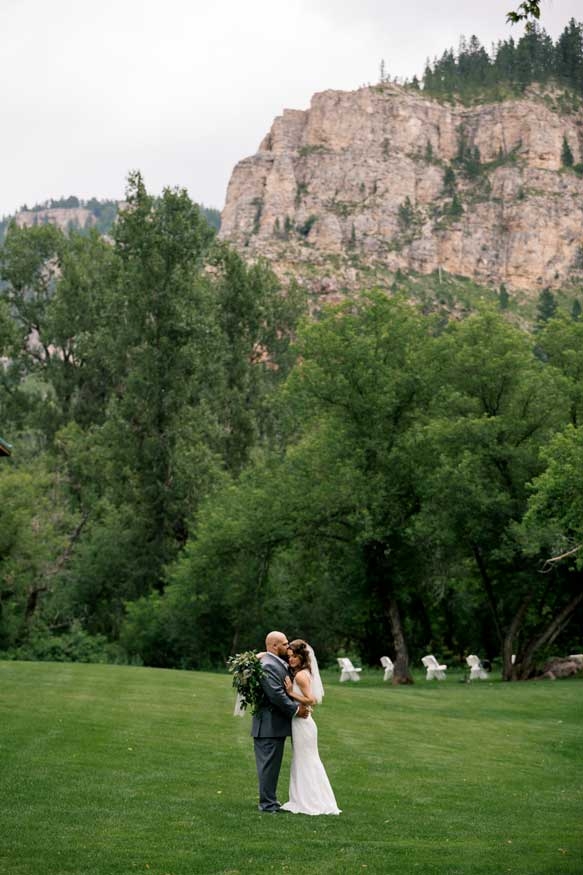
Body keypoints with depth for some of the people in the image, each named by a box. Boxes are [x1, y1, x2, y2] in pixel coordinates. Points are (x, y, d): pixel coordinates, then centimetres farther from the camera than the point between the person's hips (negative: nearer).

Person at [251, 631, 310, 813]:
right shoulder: (268, 666, -20)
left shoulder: (279, 663, 13)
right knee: (268, 764, -3)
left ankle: (270, 801, 24)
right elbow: (276, 695, -25)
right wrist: (296, 709, -16)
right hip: (269, 725, -10)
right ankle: (268, 804, 3)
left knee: (272, 765, 16)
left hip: (276, 724, 10)